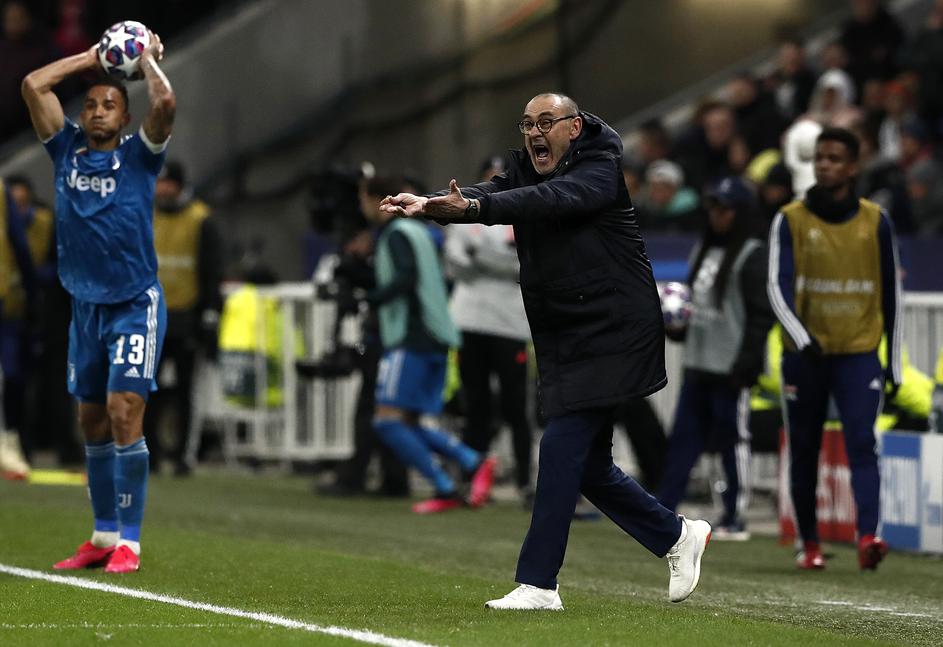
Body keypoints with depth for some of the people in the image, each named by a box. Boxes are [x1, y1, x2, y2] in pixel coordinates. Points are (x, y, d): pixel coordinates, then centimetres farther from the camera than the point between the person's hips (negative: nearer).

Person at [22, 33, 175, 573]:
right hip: (85, 306, 5)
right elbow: (33, 85, 3)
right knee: (92, 423, 9)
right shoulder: (67, 150, 8)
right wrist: (90, 59, 9)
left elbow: (165, 103, -20)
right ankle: (104, 536, 17)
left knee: (124, 416, -13)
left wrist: (149, 59, -4)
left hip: (136, 305, -5)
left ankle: (129, 542, -12)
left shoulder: (138, 156, -3)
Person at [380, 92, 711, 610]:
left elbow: (552, 199, -30)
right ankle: (677, 536, 29)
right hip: (563, 343, 8)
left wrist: (474, 207, -45)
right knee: (588, 465, 12)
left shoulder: (601, 169, -11)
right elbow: (489, 193, -10)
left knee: (561, 446, -14)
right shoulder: (524, 170, 9)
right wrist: (429, 204, -32)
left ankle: (538, 583, -11)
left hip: (608, 335, -8)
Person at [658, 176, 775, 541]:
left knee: (734, 440, -2)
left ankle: (735, 518, 3)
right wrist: (677, 325, 7)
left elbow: (761, 315, -12)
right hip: (697, 364, 8)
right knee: (683, 438, 7)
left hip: (731, 369, -8)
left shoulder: (752, 257, -8)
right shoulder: (703, 251, 18)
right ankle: (663, 511, 8)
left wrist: (745, 364, -18)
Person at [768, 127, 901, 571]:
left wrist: (895, 362, 10)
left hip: (859, 354, 0)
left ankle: (868, 537, -28)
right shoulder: (790, 220, 0)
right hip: (804, 355, 1)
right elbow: (779, 287, -9)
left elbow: (891, 294, 11)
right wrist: (801, 338, -27)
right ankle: (809, 544, 18)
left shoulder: (875, 221, 4)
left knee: (861, 443, -15)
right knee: (804, 451, 6)